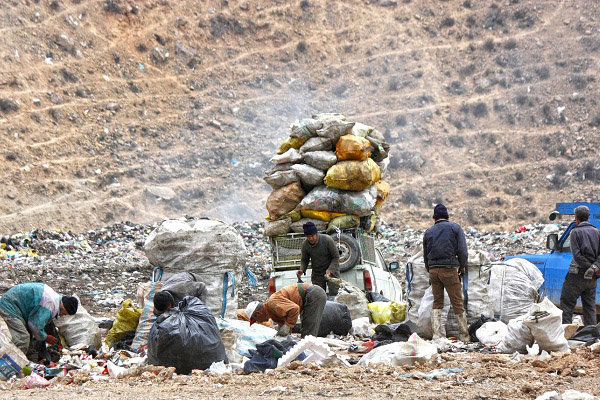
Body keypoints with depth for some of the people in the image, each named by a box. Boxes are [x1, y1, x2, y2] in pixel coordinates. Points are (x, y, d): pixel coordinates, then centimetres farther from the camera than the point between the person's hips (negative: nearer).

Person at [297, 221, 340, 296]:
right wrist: (302, 270, -15)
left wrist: (330, 270, -25)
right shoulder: (305, 244, -10)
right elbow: (304, 259, 5)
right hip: (317, 274, 3)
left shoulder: (327, 240, -19)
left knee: (334, 294, -11)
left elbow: (336, 257, -12)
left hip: (332, 271, -3)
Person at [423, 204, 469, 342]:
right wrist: (463, 266, 9)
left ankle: (436, 334, 0)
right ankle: (464, 336, 4)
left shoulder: (428, 232, 13)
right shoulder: (455, 228, 2)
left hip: (433, 270, 4)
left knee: (437, 302, 11)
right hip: (449, 269, -4)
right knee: (457, 302, 1)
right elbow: (462, 250, -4)